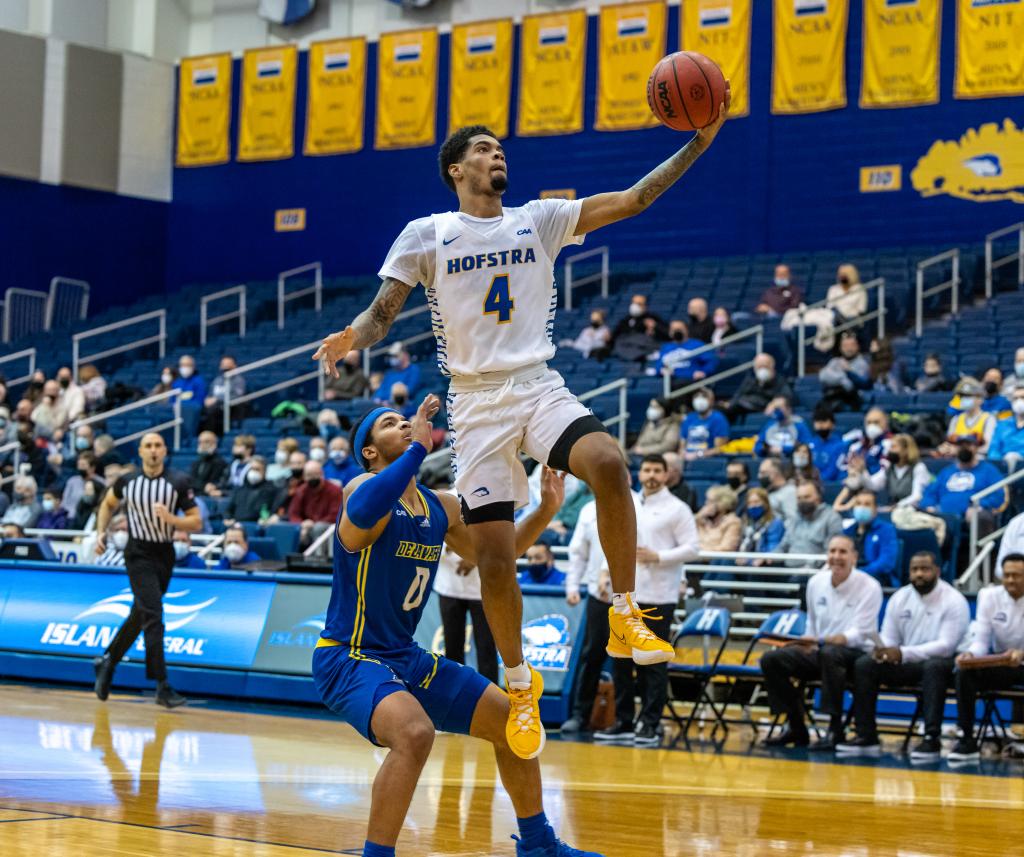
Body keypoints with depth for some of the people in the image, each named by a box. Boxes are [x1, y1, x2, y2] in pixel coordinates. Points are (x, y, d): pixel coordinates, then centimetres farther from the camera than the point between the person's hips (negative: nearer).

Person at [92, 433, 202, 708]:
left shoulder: (179, 483, -6)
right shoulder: (127, 482, -3)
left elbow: (196, 523, -6)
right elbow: (108, 503, 19)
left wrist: (170, 518, -23)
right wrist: (101, 531, 6)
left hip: (164, 556, 3)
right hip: (139, 554, -3)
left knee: (140, 616, 14)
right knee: (153, 616, -16)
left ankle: (107, 662, 36)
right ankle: (162, 687, -17)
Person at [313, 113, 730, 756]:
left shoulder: (538, 220, 9)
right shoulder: (427, 235, 3)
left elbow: (633, 200, 4)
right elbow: (382, 314, 2)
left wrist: (698, 142, -4)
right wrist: (353, 339, -22)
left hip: (540, 387, 1)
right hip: (477, 402, -1)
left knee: (608, 463, -31)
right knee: (495, 559, -4)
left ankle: (626, 616, -16)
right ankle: (519, 681, 18)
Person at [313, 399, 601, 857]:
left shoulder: (440, 507, 7)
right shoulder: (367, 488, -16)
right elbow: (362, 511, -42)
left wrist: (545, 510, 9)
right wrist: (418, 448, -37)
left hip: (404, 657, 8)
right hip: (347, 659, -8)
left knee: (512, 721, 11)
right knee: (415, 733, -35)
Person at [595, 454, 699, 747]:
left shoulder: (677, 509, -3)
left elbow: (692, 548, -8)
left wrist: (658, 557, -17)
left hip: (658, 598, -6)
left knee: (653, 663, -4)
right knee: (621, 659, 7)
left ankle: (649, 724, 0)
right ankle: (623, 722, 14)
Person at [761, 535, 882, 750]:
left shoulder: (869, 587, -12)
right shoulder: (816, 582, 5)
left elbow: (859, 634, -19)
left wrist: (820, 642, -32)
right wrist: (808, 643, -2)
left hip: (858, 653, -6)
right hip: (820, 653, 6)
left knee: (829, 653, -40)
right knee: (771, 659, -13)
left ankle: (835, 729, -31)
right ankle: (795, 727, -1)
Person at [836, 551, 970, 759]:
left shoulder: (954, 601, -10)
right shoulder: (899, 598, 6)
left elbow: (946, 645, -19)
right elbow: (888, 638, 7)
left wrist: (903, 653, -29)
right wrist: (883, 651, -20)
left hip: (938, 662, -5)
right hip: (904, 665, 5)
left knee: (934, 667, -39)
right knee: (864, 663, -18)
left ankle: (932, 740, -39)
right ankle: (866, 738, -17)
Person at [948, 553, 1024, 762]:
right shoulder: (989, 596, -1)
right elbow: (981, 641, -5)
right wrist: (970, 655, -29)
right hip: (1000, 666, 3)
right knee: (964, 672, -26)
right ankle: (967, 742, -21)